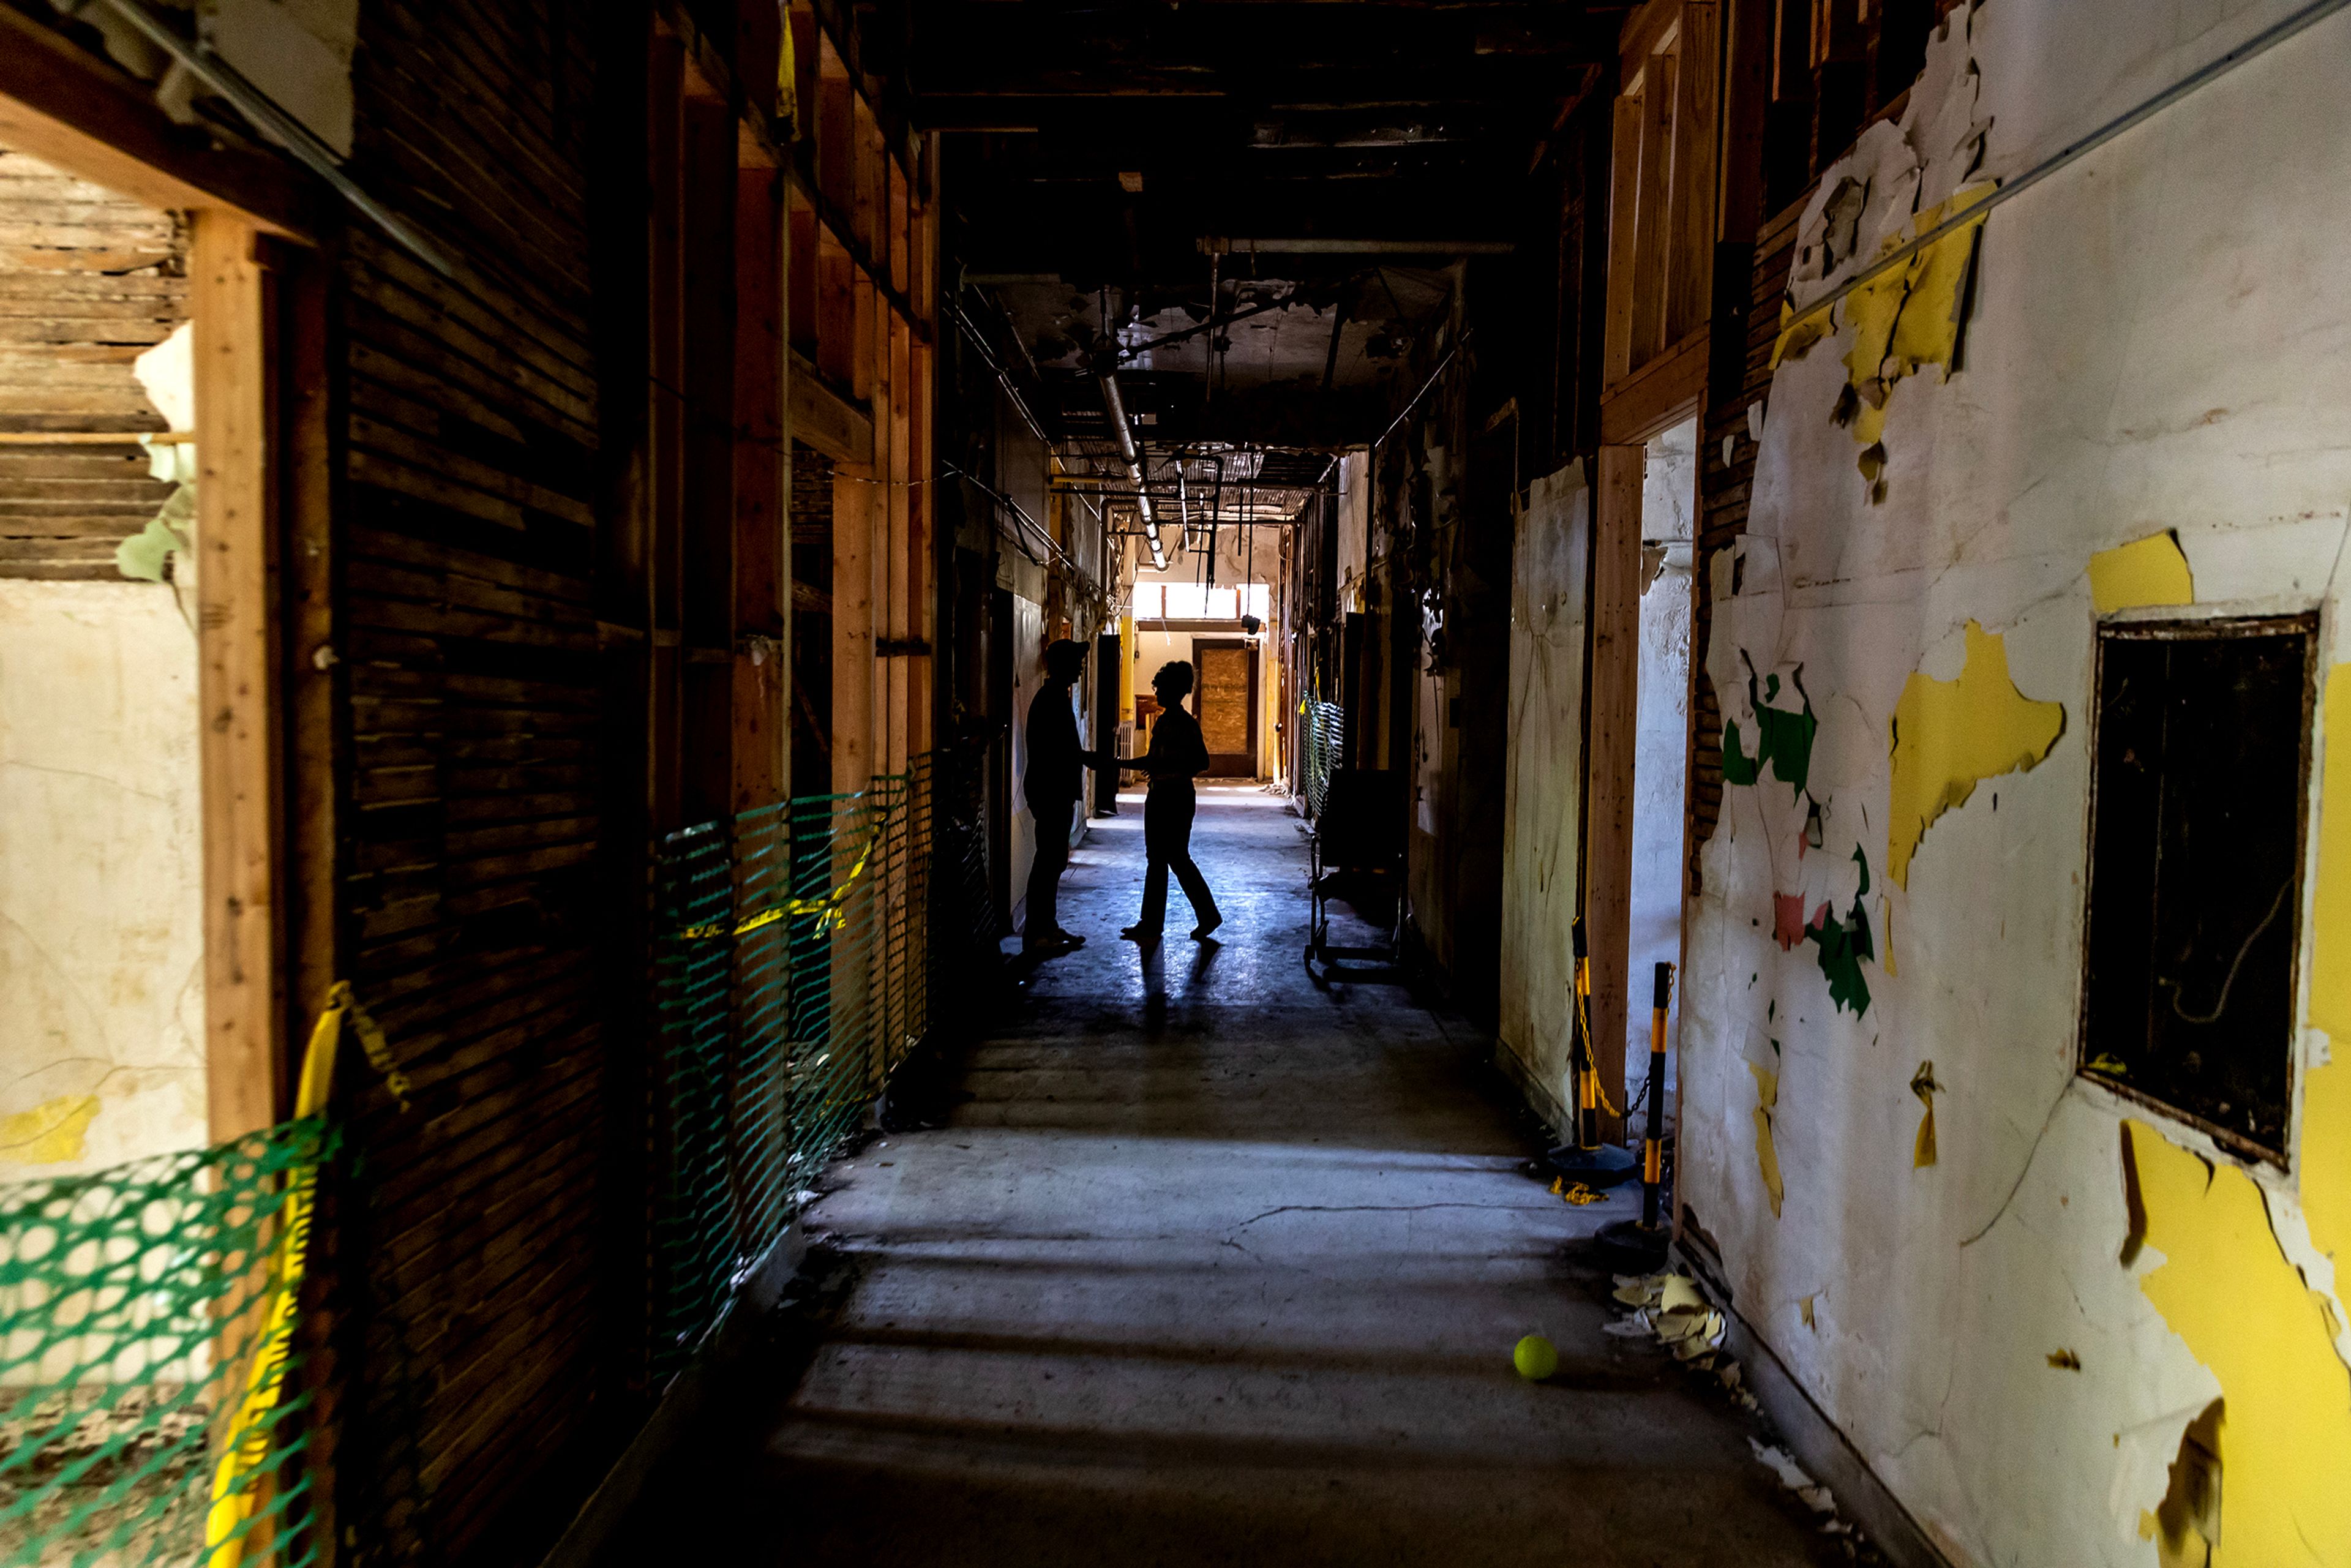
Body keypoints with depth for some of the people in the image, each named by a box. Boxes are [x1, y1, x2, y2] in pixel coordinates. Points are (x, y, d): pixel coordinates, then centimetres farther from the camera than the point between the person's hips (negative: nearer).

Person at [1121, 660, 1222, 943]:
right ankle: (1150, 924, 14)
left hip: (1176, 797, -10)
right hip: (1159, 796, 10)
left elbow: (1202, 763, -18)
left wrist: (1171, 771, -25)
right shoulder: (1163, 721, 13)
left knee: (1177, 859, -3)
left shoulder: (1186, 724, -14)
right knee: (1156, 859, 10)